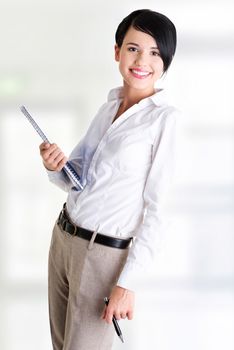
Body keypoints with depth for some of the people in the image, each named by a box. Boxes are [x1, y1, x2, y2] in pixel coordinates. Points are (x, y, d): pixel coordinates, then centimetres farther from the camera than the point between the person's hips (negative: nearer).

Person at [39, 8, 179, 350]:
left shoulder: (164, 117, -13)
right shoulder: (108, 107, 8)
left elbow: (156, 210, -14)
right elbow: (74, 178, 12)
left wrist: (128, 282, -17)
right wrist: (55, 166, -11)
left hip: (104, 254, -7)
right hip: (63, 237, 7)